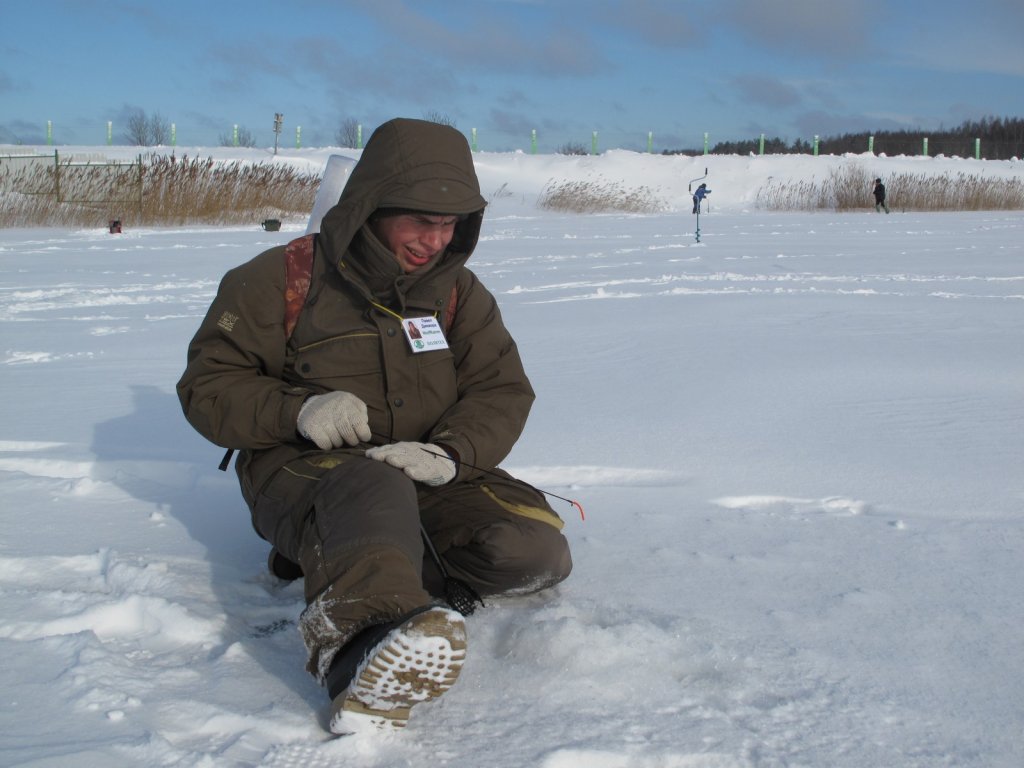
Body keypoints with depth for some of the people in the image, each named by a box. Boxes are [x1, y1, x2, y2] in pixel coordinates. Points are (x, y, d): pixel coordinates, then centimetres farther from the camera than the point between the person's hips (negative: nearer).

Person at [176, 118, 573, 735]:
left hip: (425, 476, 5)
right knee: (373, 491, -41)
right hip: (304, 469, -4)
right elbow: (207, 385, -1)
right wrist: (297, 411, -22)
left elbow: (503, 390, 3)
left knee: (536, 549, -20)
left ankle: (341, 568, -19)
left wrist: (450, 453, -19)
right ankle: (373, 633, -71)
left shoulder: (459, 291, 9)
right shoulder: (280, 279, -2)